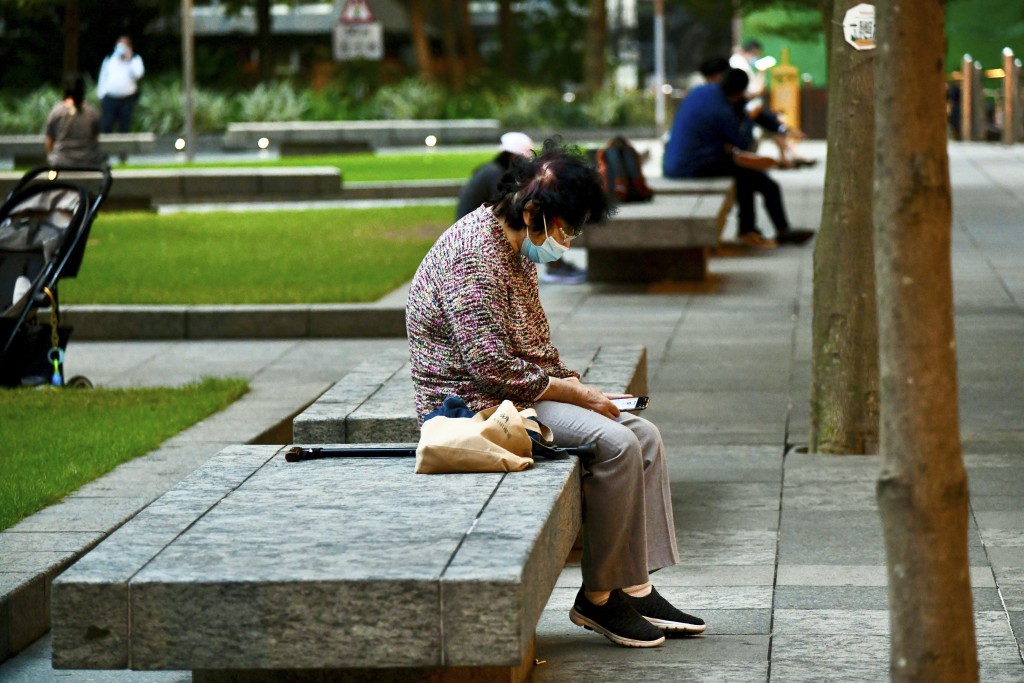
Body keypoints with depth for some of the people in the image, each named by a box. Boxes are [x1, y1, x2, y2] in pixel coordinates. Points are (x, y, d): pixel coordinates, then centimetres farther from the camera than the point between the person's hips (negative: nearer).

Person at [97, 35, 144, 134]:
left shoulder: (135, 59, 7)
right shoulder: (109, 60, 13)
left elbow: (138, 74, -11)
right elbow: (103, 78, 14)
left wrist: (129, 60, -15)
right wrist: (102, 95, 6)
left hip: (127, 99, -1)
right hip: (110, 99, 1)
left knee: (125, 127, 2)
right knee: (105, 126, -6)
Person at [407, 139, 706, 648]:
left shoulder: (518, 249, 12)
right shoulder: (474, 255, -21)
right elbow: (496, 370, -25)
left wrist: (576, 385, 5)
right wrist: (575, 394, -15)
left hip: (523, 392, 11)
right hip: (473, 403, -11)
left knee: (644, 436, 0)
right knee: (615, 443, -23)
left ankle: (636, 587, -2)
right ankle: (598, 596, -13)